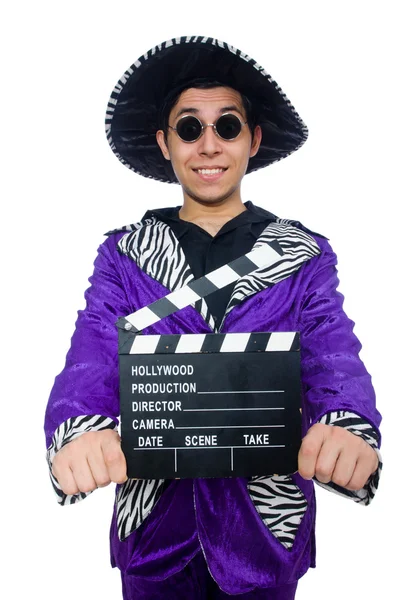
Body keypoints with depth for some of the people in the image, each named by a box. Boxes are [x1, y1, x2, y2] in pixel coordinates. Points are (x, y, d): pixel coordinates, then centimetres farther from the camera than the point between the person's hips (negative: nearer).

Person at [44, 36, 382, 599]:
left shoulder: (307, 257, -4)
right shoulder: (122, 255, -3)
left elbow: (336, 367, -14)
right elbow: (90, 367, -12)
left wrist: (347, 434, -36)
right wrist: (80, 438, -34)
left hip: (266, 530, 0)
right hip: (154, 526, 1)